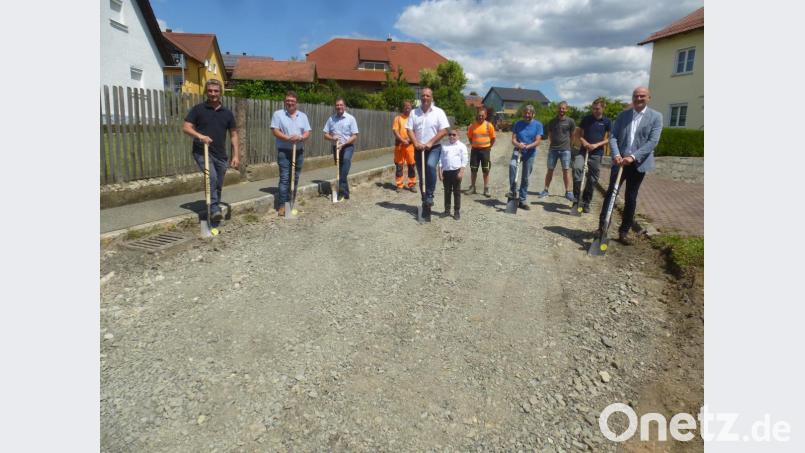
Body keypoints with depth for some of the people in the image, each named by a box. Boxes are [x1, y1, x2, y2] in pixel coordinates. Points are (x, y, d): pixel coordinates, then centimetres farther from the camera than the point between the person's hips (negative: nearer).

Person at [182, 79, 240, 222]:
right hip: (202, 152, -4)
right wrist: (200, 136, -22)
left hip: (220, 155, 4)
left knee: (218, 186, 10)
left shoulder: (227, 113, 10)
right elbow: (186, 127, -3)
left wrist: (236, 155, 3)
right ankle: (214, 210, -24)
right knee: (212, 178, -27)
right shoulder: (198, 109, 2)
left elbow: (233, 134, 12)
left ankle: (215, 212, 25)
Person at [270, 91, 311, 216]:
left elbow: (307, 133, 6)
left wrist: (300, 137, -17)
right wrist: (288, 138, -23)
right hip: (284, 151, -4)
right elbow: (275, 131, -8)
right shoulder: (278, 114, 0)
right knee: (284, 178, -8)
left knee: (295, 178, 9)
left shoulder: (303, 116, 11)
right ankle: (282, 205, -6)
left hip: (299, 151, 4)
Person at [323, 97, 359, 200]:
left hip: (348, 146, -4)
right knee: (339, 168, 7)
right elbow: (326, 134, 8)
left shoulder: (350, 118, -3)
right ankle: (345, 192, 18)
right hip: (336, 147, 4)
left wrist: (344, 143, -19)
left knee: (346, 159, -32)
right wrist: (332, 138, -14)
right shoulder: (331, 119, 6)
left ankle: (342, 186, -37)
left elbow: (355, 136, -5)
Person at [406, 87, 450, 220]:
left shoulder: (438, 112, -3)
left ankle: (430, 195, -19)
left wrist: (430, 143, -16)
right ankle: (425, 202, 15)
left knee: (430, 165, -31)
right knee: (421, 176, 6)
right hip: (419, 149, 3)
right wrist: (416, 143, -14)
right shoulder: (414, 112, 6)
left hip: (434, 147, -3)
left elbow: (444, 131, -9)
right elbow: (409, 129, 2)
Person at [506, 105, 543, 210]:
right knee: (512, 164, -33)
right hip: (518, 150, 0)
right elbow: (513, 140, 0)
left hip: (530, 154, 0)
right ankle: (513, 191, -24)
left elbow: (538, 141, -7)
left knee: (525, 178, 6)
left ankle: (522, 201, 17)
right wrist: (519, 144, -22)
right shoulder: (518, 124, 3)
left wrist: (527, 146, -25)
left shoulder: (538, 125, -1)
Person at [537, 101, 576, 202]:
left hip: (565, 149, -2)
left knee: (566, 170, -1)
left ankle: (568, 192, 4)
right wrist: (555, 141, 8)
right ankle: (545, 190, 12)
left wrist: (565, 142, 12)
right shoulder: (552, 121, 4)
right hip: (553, 149, 2)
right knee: (550, 170, 5)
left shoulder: (570, 121, -2)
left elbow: (572, 134, 10)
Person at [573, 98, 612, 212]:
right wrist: (583, 141, -10)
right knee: (577, 168, -28)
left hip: (597, 154, 0)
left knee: (592, 179, 5)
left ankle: (586, 203, 19)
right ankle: (577, 197, -20)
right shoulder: (586, 119, 5)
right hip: (583, 151, 0)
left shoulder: (607, 122, 3)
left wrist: (597, 145, -13)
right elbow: (579, 134, 11)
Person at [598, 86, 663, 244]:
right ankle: (602, 227, 8)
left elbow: (653, 141, -11)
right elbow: (613, 137, 1)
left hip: (638, 163, -1)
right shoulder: (622, 115, 7)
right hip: (620, 161, 2)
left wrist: (633, 157, -23)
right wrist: (616, 155, -17)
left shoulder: (656, 117, -1)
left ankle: (624, 231, 15)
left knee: (631, 198, 6)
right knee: (610, 193, 1)